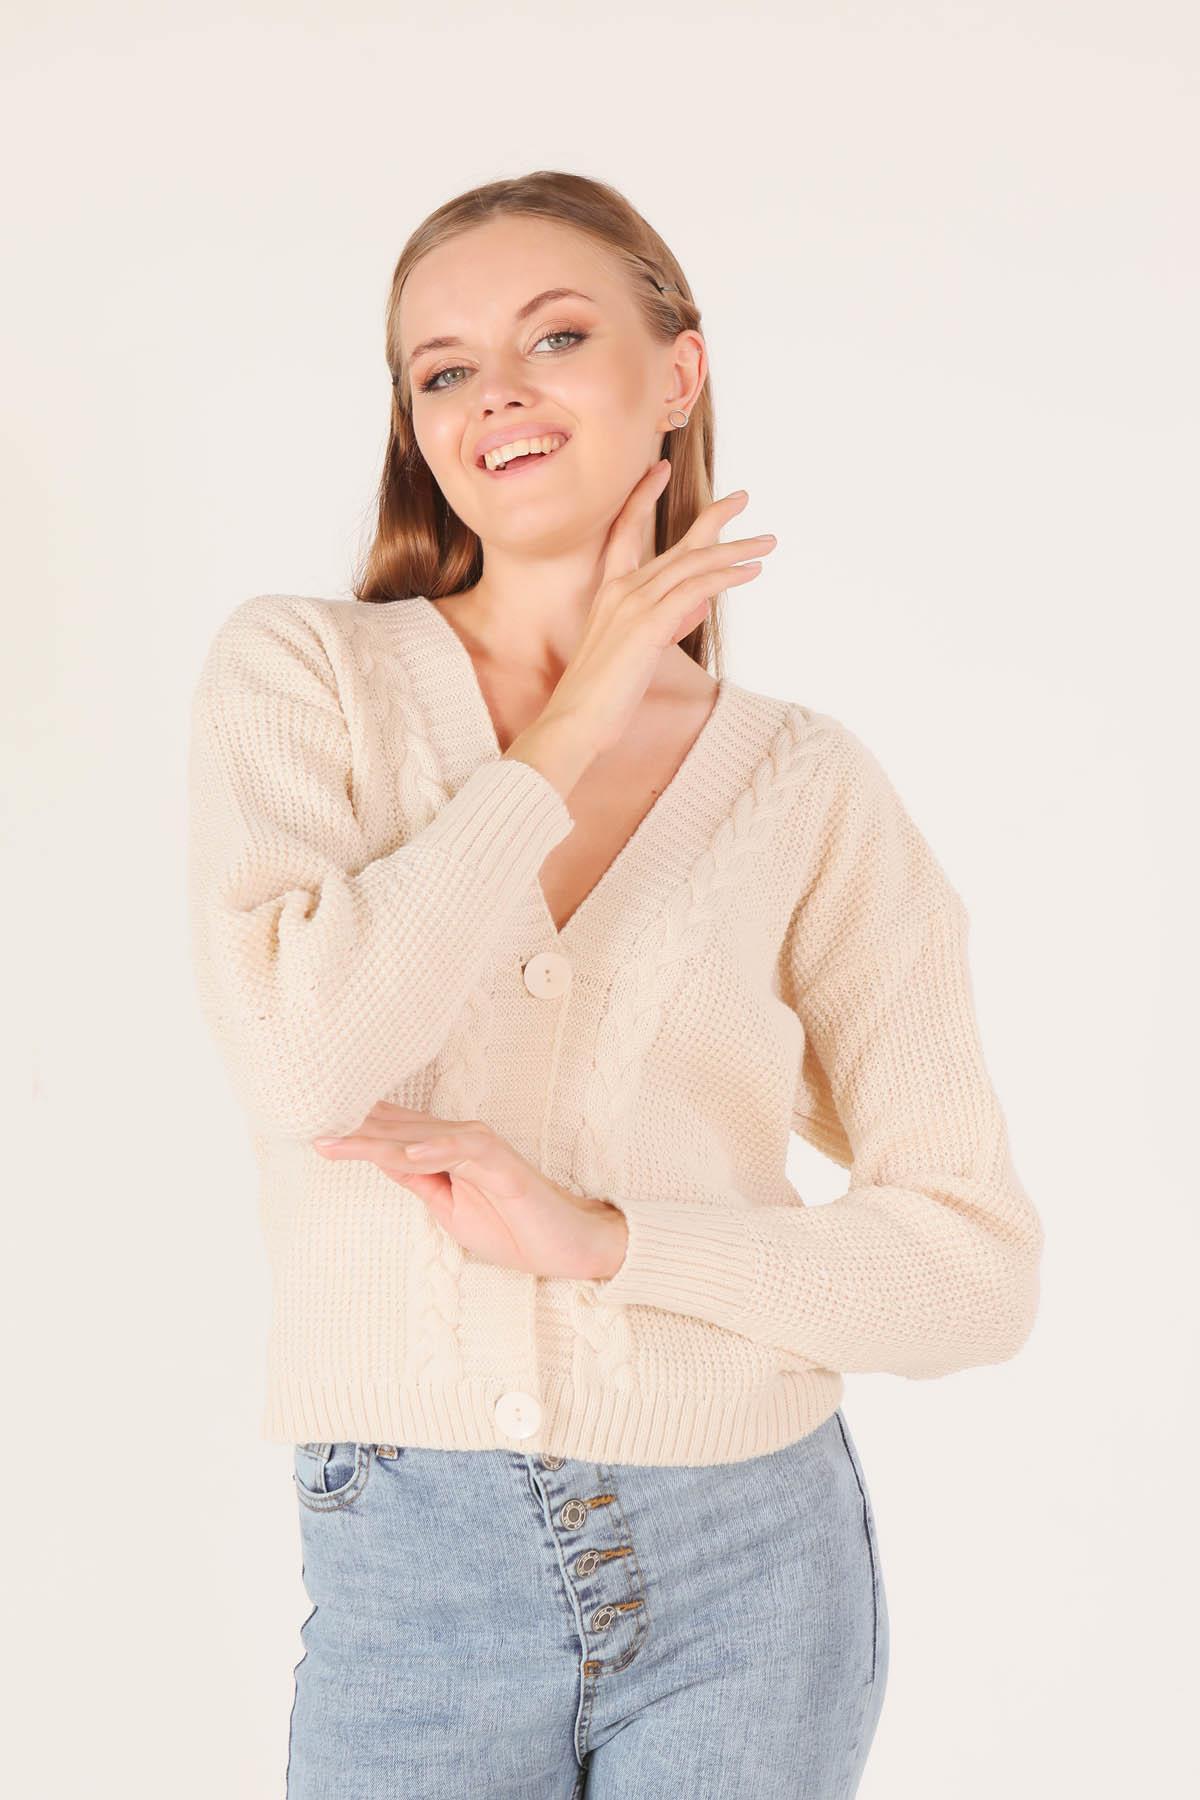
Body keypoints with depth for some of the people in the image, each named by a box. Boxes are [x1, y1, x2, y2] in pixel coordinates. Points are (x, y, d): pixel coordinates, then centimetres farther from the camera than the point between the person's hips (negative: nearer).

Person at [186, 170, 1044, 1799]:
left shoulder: (809, 788, -3)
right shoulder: (301, 671, -3)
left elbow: (979, 1268, -5)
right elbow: (299, 1057, -20)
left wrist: (598, 1235, -16)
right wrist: (575, 730, -13)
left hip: (744, 1565, 1)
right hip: (412, 1573, 0)